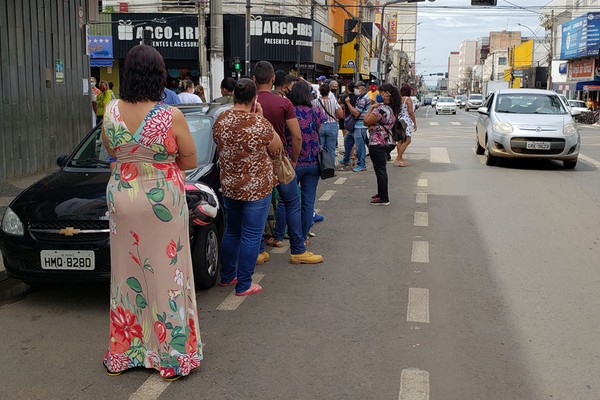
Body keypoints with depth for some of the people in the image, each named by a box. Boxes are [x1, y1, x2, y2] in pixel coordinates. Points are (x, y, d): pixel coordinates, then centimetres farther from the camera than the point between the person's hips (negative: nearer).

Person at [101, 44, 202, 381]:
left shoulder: (111, 112, -5)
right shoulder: (171, 116, -16)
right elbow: (190, 161, -4)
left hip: (122, 198, 4)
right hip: (163, 201, -3)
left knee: (128, 272, 15)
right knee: (166, 273, 7)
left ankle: (124, 352, 29)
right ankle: (172, 355, 18)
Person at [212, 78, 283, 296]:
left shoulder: (220, 121, -4)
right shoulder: (259, 123, -20)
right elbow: (276, 148, -3)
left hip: (229, 186, 6)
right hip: (256, 188, -6)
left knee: (231, 231, 21)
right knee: (251, 236, 4)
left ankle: (227, 276, 33)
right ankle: (244, 285, 11)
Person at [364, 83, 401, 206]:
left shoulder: (381, 109, -21)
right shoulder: (393, 109, 9)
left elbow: (366, 121, -17)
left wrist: (372, 107, -8)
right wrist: (375, 106, 0)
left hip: (377, 143, -9)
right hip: (387, 142, 9)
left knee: (380, 169, -3)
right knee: (382, 168, 19)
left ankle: (384, 198, 2)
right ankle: (381, 193, 30)